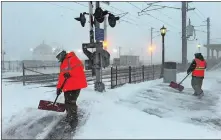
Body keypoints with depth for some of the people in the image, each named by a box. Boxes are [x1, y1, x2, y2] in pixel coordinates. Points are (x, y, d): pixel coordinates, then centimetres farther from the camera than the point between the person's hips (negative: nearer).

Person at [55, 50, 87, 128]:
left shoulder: (72, 59, -5)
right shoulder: (62, 64, 24)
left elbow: (80, 67, -20)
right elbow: (61, 77, 23)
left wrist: (69, 73, -24)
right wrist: (59, 87, 17)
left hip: (76, 85, -9)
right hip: (67, 86, 9)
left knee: (71, 102, -10)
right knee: (67, 102, 11)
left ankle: (74, 119, 2)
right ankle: (70, 116, 28)